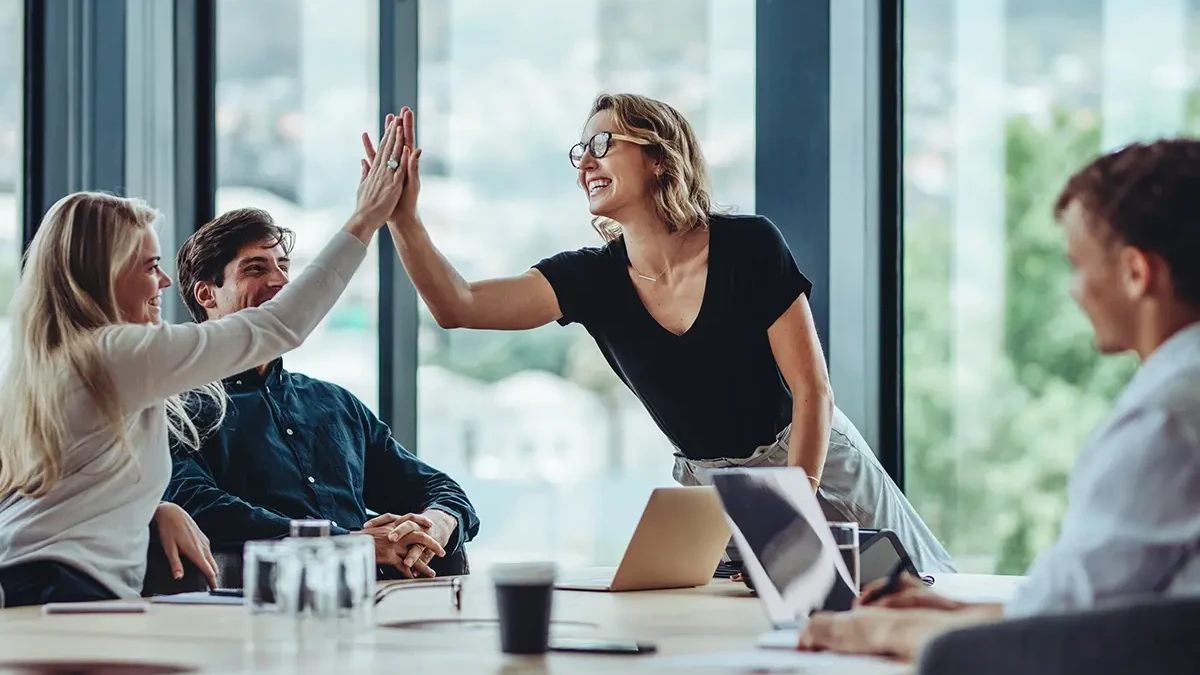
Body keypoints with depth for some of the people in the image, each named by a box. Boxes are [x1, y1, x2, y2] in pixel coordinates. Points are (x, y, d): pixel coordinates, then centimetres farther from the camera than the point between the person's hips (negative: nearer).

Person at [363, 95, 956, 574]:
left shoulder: (748, 245, -17)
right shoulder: (592, 278, -7)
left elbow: (812, 389, -16)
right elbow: (458, 306, -18)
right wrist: (403, 216, -30)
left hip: (814, 465, -3)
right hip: (707, 487, 3)